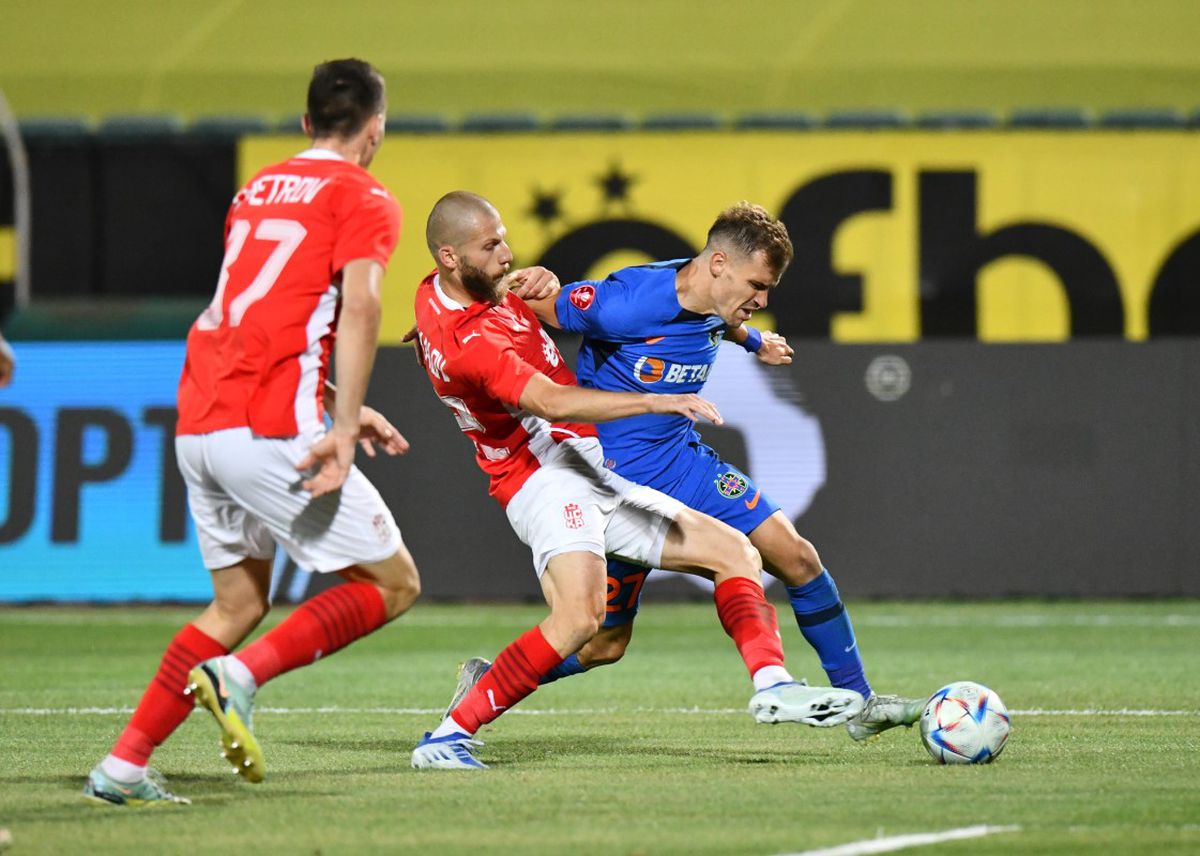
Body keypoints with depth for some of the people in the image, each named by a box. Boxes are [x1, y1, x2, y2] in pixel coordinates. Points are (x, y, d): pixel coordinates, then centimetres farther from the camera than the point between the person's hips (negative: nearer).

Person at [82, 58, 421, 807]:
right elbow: (357, 307, -16)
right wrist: (341, 430, -22)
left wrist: (341, 409, 30)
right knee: (393, 584, 2)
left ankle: (123, 767, 10)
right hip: (270, 430, -8)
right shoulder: (365, 199, 0)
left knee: (239, 605, 19)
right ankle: (241, 675, -14)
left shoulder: (258, 191, 22)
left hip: (198, 427, 8)